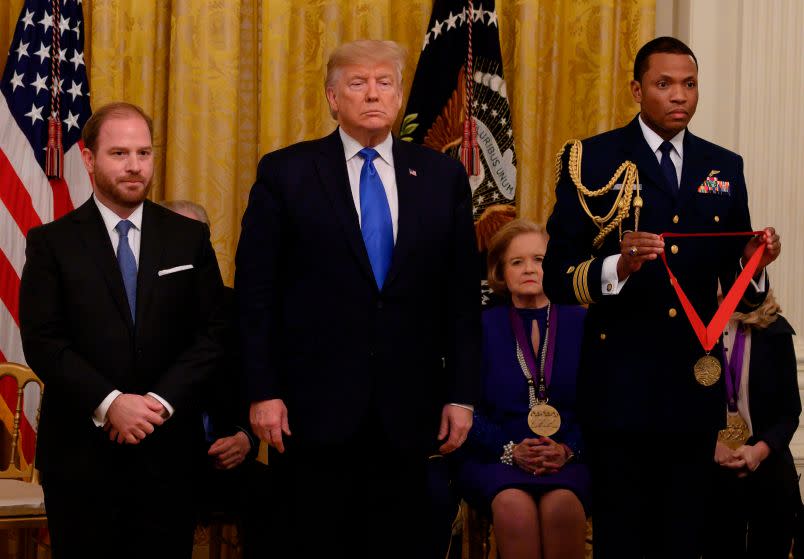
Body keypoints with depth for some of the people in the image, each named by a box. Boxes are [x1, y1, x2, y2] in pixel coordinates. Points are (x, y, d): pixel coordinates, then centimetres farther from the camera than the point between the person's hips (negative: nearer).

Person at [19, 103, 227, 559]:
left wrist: (161, 401, -12)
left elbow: (212, 332, 2)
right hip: (80, 453, -1)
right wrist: (109, 403, -17)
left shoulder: (190, 238, 7)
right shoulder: (52, 243, 2)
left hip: (169, 451, 1)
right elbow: (43, 342, -6)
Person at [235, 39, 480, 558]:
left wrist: (462, 394, 2)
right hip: (314, 406, -2)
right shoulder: (285, 172, 0)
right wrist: (263, 392, -7)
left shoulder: (443, 176, 7)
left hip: (407, 410, 2)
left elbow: (462, 294, 7)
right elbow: (256, 291, -2)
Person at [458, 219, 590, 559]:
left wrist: (567, 449, -12)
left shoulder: (582, 323, 8)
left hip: (568, 458, 0)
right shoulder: (483, 326, 7)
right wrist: (509, 451, -13)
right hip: (494, 459, 0)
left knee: (562, 503, -34)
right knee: (513, 503, -34)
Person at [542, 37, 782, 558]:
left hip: (696, 384, 4)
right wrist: (618, 267, -25)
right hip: (621, 385, -4)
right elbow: (557, 277, -7)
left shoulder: (725, 168, 10)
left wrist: (753, 264, -10)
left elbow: (734, 283, 12)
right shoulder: (592, 161, -2)